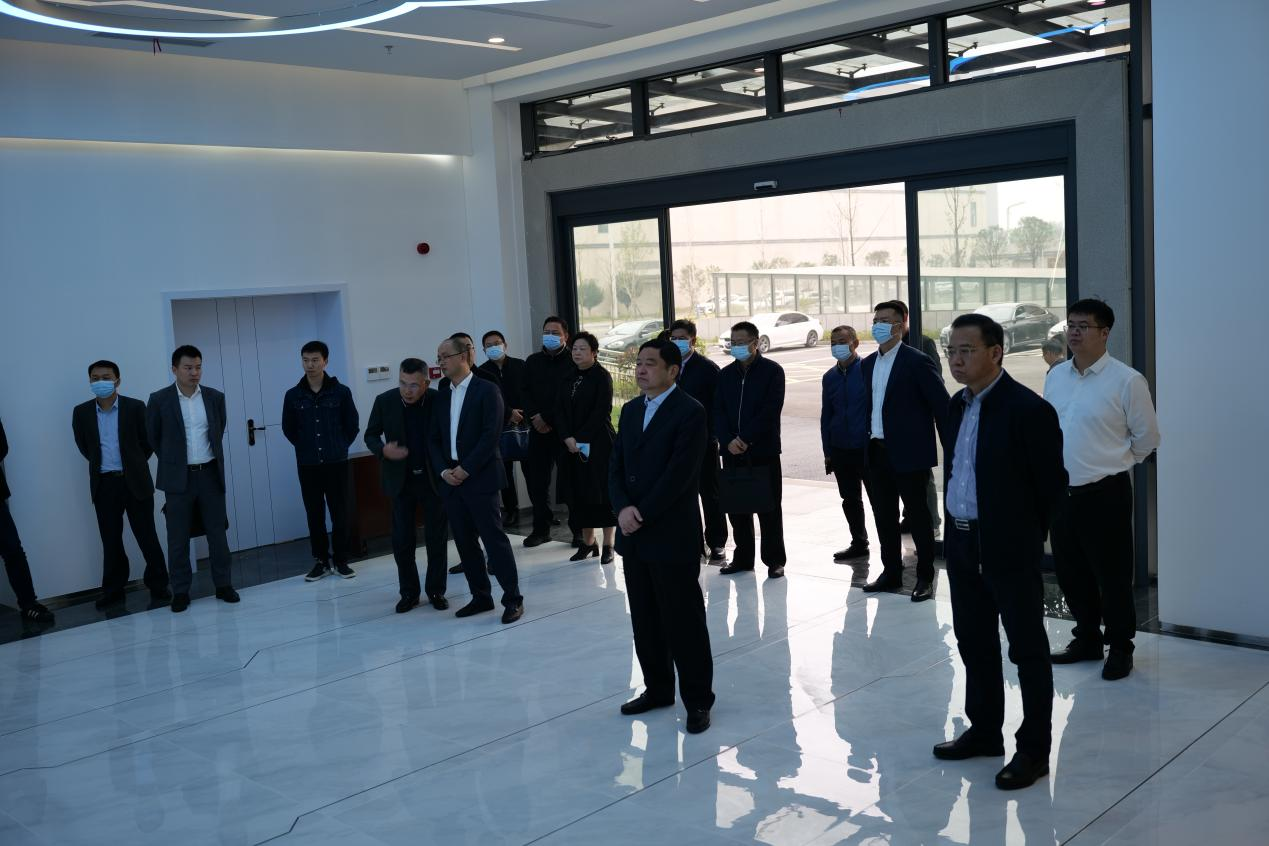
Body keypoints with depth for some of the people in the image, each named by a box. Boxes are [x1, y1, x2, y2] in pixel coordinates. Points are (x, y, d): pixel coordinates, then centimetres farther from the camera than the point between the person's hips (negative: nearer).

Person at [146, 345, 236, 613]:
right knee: (178, 538, 3)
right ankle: (180, 591, 10)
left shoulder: (215, 397, 4)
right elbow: (153, 437, 8)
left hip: (210, 474, 2)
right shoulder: (159, 400, -3)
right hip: (179, 478, -2)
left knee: (218, 532, 6)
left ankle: (223, 584, 16)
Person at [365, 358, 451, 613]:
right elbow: (370, 435, 2)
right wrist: (383, 450, -19)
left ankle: (436, 590, 20)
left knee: (436, 538, 6)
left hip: (434, 478, -1)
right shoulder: (384, 401, -9)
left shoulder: (439, 400, -12)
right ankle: (409, 592, 17)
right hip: (401, 479, 1)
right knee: (402, 539, 4)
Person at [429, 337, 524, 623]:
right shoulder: (441, 395, 14)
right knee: (465, 542, 9)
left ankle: (512, 599, 3)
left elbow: (491, 435, -13)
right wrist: (443, 470, -3)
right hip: (451, 480, 6)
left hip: (480, 478, -6)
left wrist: (465, 469, -15)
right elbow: (434, 438, 13)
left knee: (494, 538, -5)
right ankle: (481, 596, 20)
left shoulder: (486, 390, -5)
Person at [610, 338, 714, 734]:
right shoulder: (630, 409, 13)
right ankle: (657, 689, 28)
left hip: (672, 536, -7)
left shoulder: (689, 412, -10)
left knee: (684, 623, 1)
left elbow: (679, 474, -17)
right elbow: (616, 466, 9)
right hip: (634, 536, 7)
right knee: (645, 620, 14)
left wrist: (643, 515, -15)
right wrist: (623, 508, -8)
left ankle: (697, 701, 12)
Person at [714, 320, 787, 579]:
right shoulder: (726, 374, 12)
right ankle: (742, 557, 19)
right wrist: (728, 441, -10)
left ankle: (774, 560, 9)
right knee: (736, 507, 8)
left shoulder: (772, 371, -2)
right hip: (732, 451, 5)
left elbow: (771, 410, -11)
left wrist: (745, 439, -16)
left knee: (769, 508, 1)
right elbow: (718, 411, 7)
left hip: (763, 450, -4)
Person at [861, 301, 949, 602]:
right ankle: (891, 573, 25)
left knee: (918, 517, 4)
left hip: (909, 453, -7)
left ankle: (925, 577, 14)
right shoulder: (868, 363, 10)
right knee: (884, 517, 13)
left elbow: (941, 405, -10)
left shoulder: (917, 361, -10)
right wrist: (864, 446, 9)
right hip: (877, 452, 7)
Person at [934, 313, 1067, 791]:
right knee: (974, 642, 17)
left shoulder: (1028, 409, -16)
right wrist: (956, 526, 10)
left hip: (1010, 547, -8)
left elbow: (1052, 482, -12)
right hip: (962, 544, 8)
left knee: (1028, 649, 5)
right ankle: (984, 731, 33)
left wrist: (1031, 536, -3)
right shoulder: (958, 406, 9)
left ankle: (1034, 750, 15)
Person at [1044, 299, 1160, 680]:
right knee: (1070, 572, 15)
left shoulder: (1126, 381, -11)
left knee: (1112, 575, 5)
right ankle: (1086, 639, 33)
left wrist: (1112, 463, 6)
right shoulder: (1055, 376, 6)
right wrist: (1056, 465, 13)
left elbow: (1147, 438, -3)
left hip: (1105, 494, -5)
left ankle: (1120, 648, 23)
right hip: (1061, 492, 6)